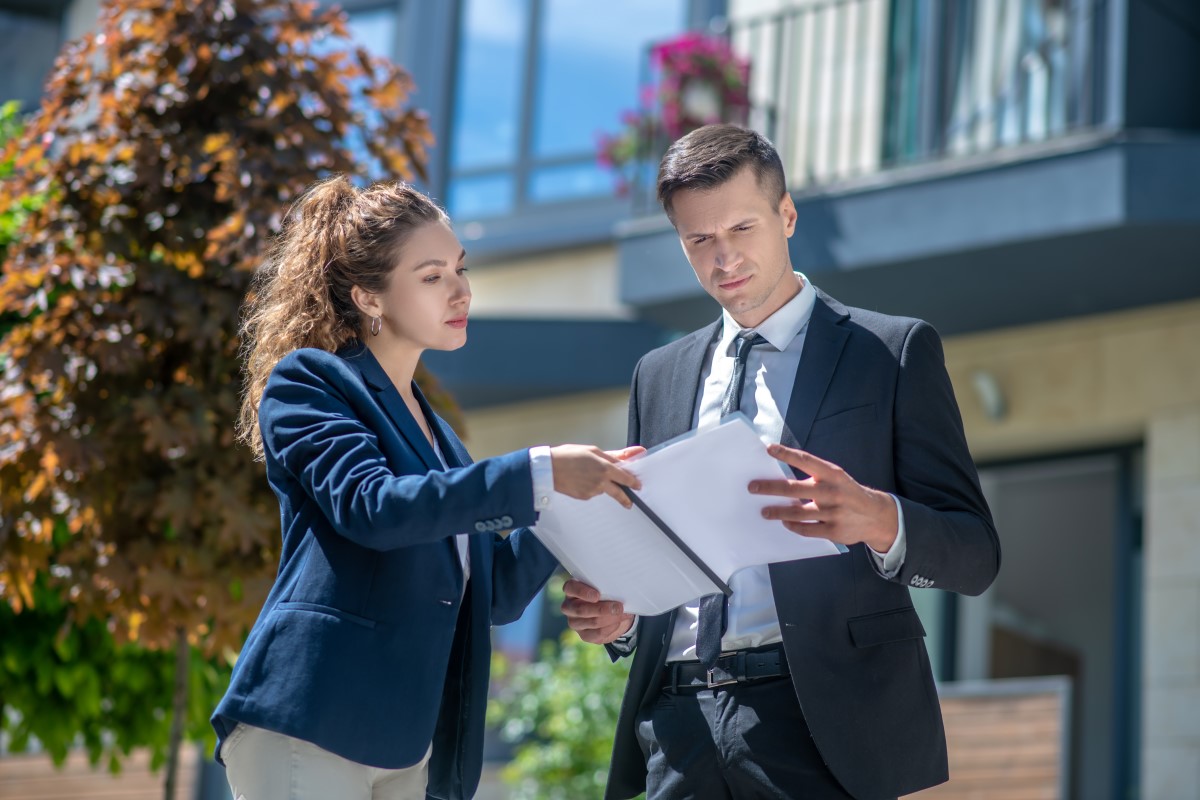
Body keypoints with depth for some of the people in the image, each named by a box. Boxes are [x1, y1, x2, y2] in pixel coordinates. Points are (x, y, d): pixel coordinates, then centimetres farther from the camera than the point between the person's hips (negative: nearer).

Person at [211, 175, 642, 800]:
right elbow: (368, 505, -18)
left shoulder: (434, 430, 22)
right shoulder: (305, 383, 1)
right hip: (306, 726, -7)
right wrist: (537, 473, -20)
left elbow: (492, 595, 20)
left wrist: (570, 504, 5)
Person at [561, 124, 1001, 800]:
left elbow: (975, 554, -2)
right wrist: (617, 614, 1)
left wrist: (877, 519, -22)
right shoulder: (659, 375, 17)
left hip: (820, 720, -4)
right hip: (678, 721, 4)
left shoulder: (893, 352, 3)